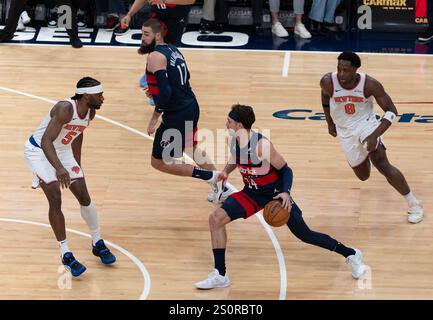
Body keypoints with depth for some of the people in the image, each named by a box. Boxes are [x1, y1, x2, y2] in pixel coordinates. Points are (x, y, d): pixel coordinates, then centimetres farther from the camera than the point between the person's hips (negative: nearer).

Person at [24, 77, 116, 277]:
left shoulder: (90, 112, -8)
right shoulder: (65, 109, -33)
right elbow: (46, 141, -41)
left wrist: (77, 165, 20)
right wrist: (59, 169, -54)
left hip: (62, 151, 7)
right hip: (38, 151, -7)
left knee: (84, 197, 3)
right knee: (55, 200, -16)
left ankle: (98, 244, 23)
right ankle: (65, 255, -5)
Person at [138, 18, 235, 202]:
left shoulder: (155, 56, -19)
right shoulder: (172, 50, 10)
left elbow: (165, 92, -27)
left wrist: (155, 118, -19)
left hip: (177, 116, -10)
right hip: (191, 106, 10)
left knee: (159, 162, 4)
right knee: (192, 148, 33)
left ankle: (209, 176, 3)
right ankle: (222, 188, 41)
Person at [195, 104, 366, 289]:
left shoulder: (261, 145, -28)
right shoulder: (234, 142, -9)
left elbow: (285, 170, -18)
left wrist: (285, 193, -34)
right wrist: (226, 171, -6)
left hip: (275, 194, -6)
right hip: (252, 194, 6)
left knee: (305, 234, 2)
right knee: (216, 218, -11)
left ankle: (351, 255, 22)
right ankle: (220, 275, -5)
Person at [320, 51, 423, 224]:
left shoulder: (370, 84, -26)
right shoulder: (328, 82, -22)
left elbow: (391, 111, -20)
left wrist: (375, 135, -32)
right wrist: (330, 123, 12)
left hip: (366, 124, -3)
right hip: (345, 131, 3)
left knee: (382, 165, -25)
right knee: (363, 176, 13)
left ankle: (414, 204, -11)